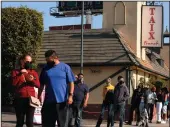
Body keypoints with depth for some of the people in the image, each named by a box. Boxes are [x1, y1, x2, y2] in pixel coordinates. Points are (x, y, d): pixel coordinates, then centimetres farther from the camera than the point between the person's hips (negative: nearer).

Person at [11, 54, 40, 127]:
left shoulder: (33, 72, 12)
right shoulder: (15, 72, 8)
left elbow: (38, 85, 5)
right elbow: (14, 83, -7)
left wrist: (32, 80, -14)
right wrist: (20, 74, -13)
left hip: (31, 99, 1)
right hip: (20, 99, -1)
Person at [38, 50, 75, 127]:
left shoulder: (65, 67, 2)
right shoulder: (45, 69, 10)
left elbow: (71, 83, 0)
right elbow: (41, 84, 15)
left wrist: (70, 95, -10)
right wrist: (39, 96, 12)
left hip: (62, 100, -3)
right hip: (48, 101, 3)